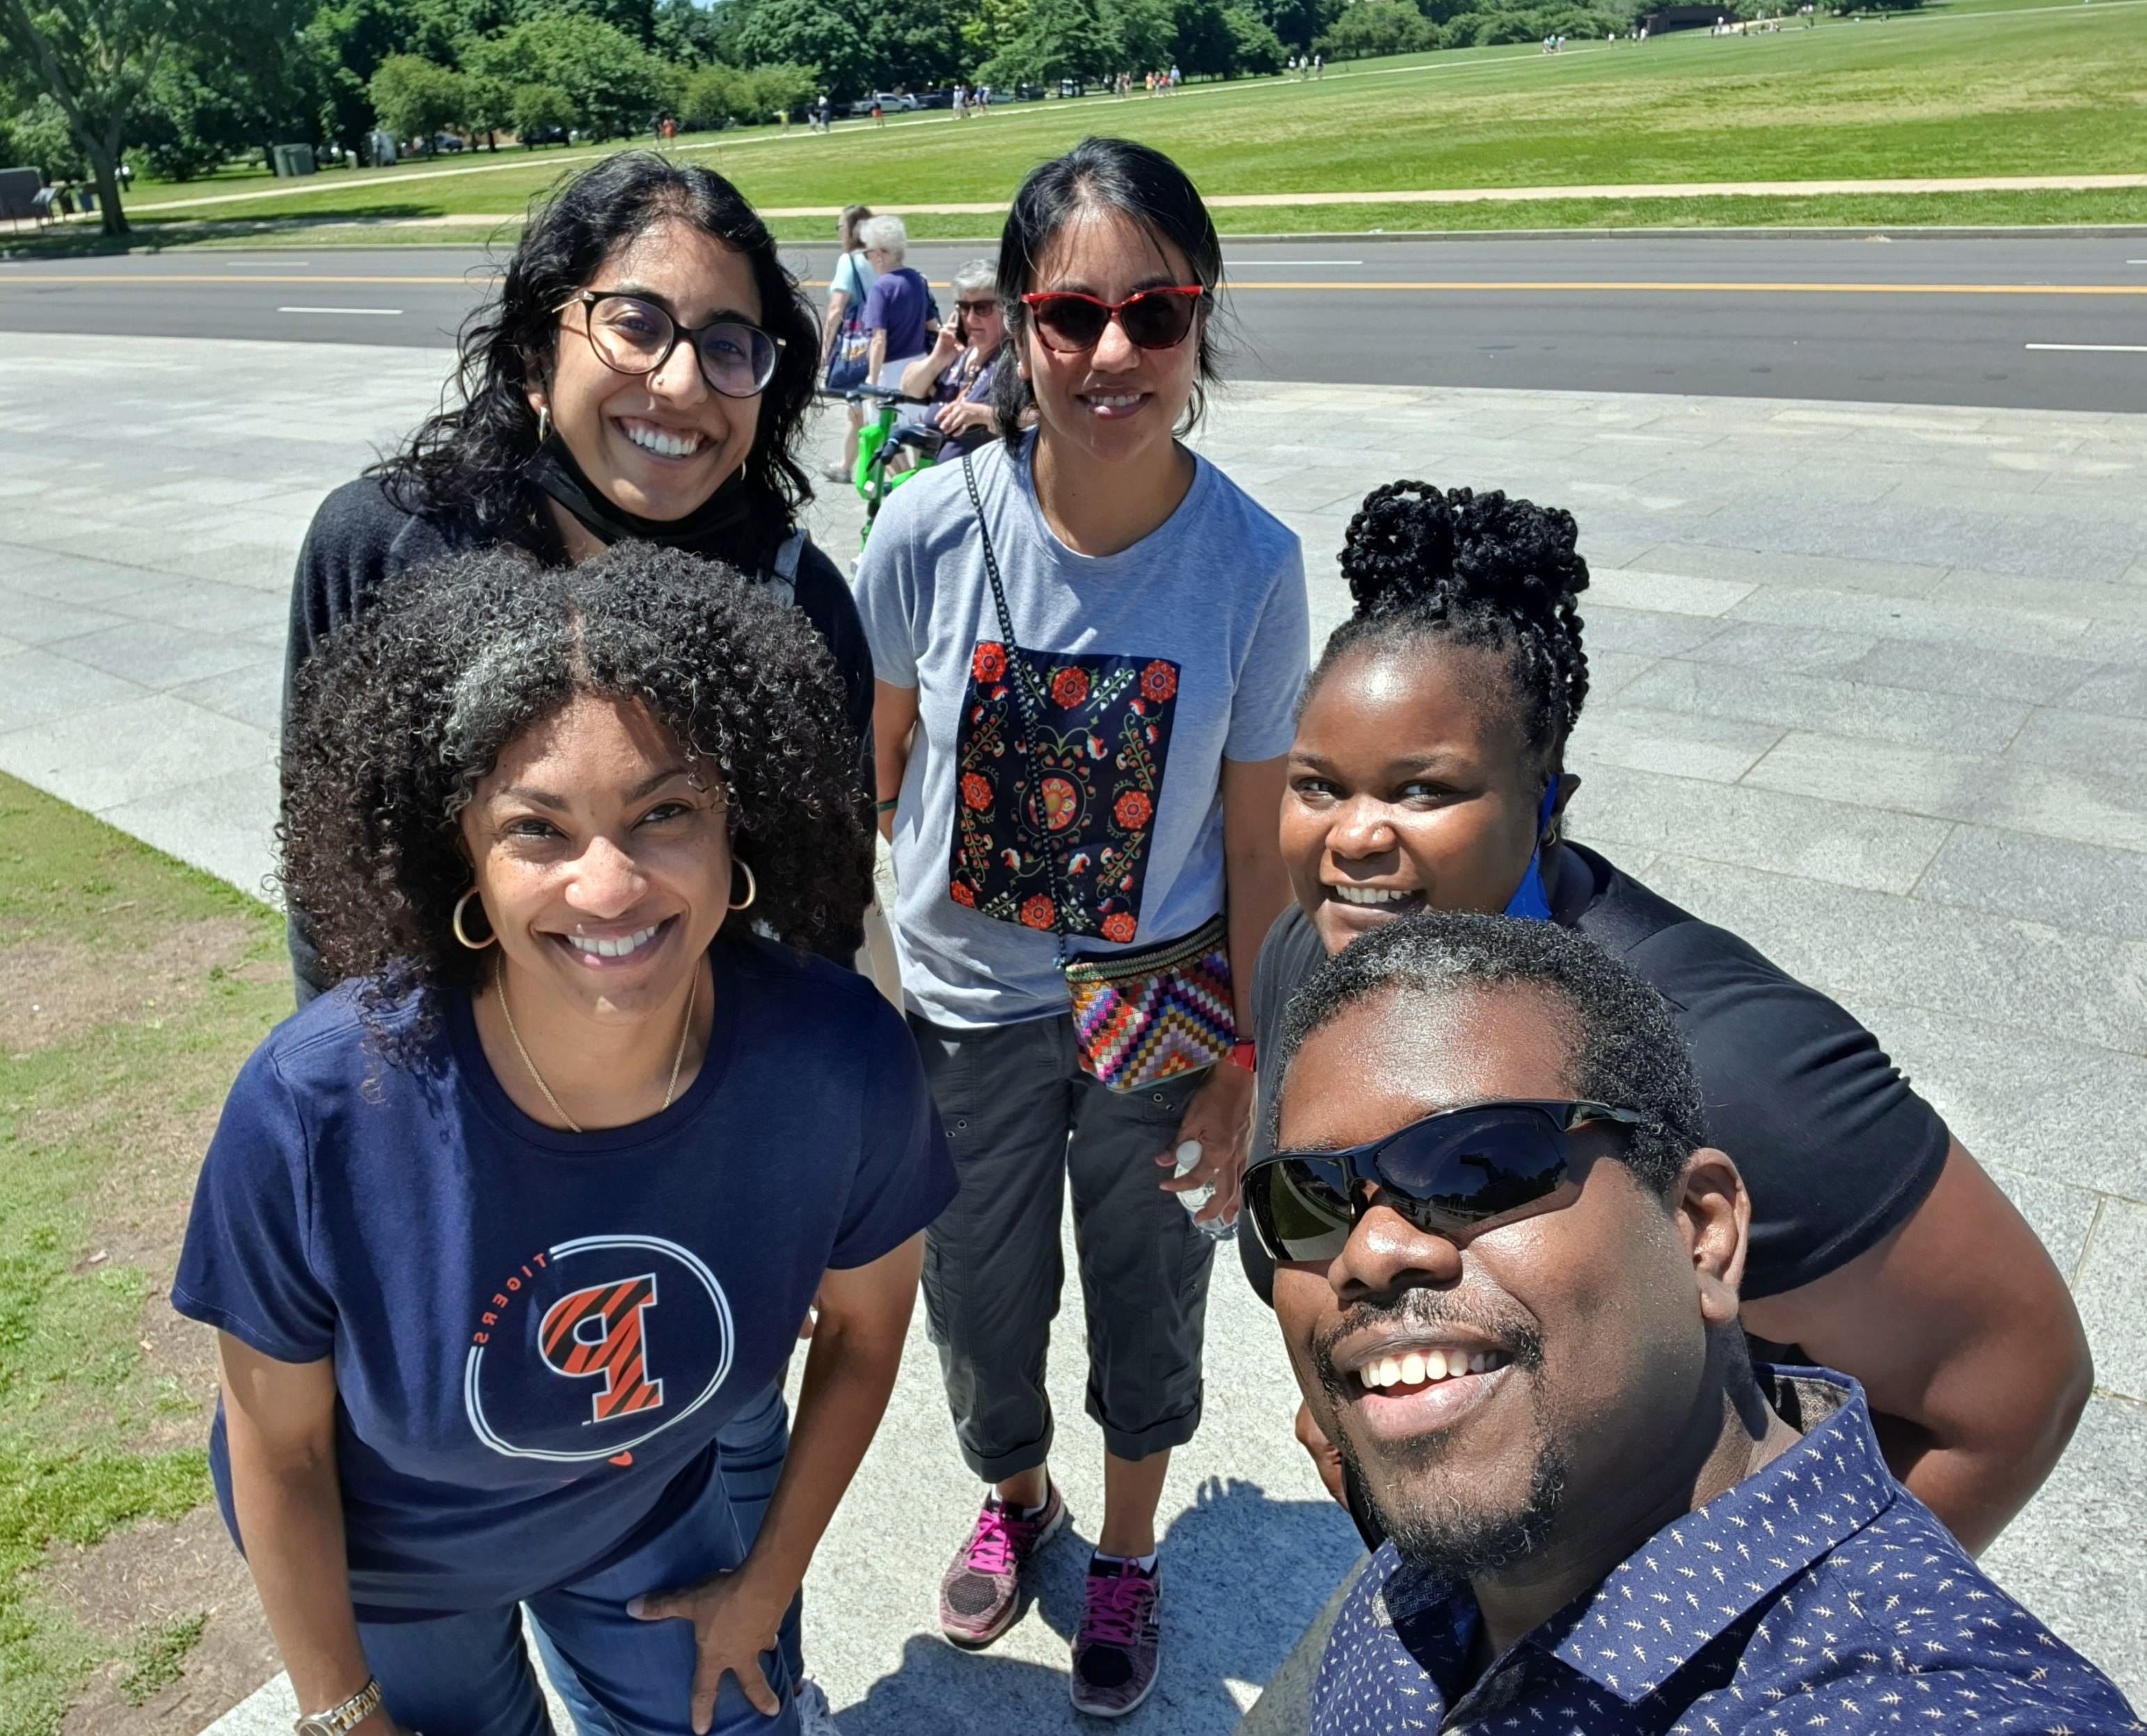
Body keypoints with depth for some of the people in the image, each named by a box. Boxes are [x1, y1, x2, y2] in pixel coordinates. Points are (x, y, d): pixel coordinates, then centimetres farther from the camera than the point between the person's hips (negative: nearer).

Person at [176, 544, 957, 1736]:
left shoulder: (840, 1065, -32)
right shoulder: (315, 1109, -36)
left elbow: (864, 1322, -11)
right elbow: (278, 1447, -17)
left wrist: (769, 1582, 0)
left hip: (652, 1517, 1)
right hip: (380, 1548, 0)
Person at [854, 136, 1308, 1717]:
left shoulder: (1254, 563, -19)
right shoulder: (932, 528, -18)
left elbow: (1256, 841, -10)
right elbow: (874, 766, -4)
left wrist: (1246, 1067, -4)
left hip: (1158, 1003, 0)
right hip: (964, 1000, 1)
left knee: (1148, 1305, 19)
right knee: (979, 1298, 20)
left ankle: (1130, 1552, 50)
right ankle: (1016, 1497, 55)